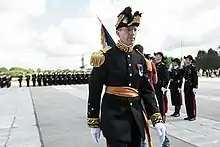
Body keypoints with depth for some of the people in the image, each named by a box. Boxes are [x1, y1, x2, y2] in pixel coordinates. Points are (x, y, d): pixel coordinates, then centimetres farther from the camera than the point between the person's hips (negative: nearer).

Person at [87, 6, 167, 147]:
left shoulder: (140, 59, 7)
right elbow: (94, 91, -6)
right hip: (114, 116, -5)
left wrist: (157, 119, -1)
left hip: (136, 116, 6)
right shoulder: (105, 57, -9)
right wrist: (94, 122, -5)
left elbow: (147, 91, 7)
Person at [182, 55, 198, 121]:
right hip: (186, 85, 7)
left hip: (191, 86, -7)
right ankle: (189, 115, 19)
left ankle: (193, 116, 8)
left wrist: (195, 87, -18)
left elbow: (195, 78, -14)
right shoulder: (185, 67, 10)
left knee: (192, 101, -1)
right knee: (187, 101, 10)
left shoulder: (193, 67, -11)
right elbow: (182, 76, 11)